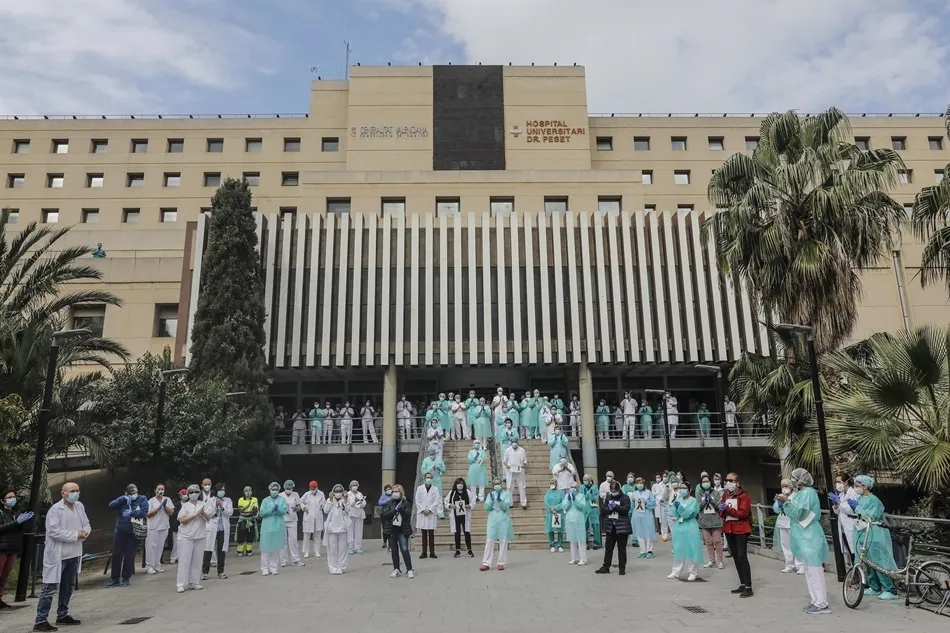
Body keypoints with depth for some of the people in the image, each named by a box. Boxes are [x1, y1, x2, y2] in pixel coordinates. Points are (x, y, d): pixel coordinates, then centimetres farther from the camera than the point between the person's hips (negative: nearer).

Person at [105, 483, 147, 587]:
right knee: (116, 554, 4)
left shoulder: (142, 499, -2)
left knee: (129, 556, 5)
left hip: (134, 532, -2)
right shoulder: (123, 499, 4)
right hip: (120, 531, 2)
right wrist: (122, 499, -25)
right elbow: (111, 505, -11)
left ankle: (126, 578, 18)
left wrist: (131, 513, -26)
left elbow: (144, 511, -14)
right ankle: (115, 579, 16)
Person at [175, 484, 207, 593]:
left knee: (197, 560, 7)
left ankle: (194, 582, 15)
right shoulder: (185, 505, -2)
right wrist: (196, 514, -19)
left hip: (200, 537, 4)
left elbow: (208, 519, 5)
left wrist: (203, 513, -15)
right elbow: (182, 520, -14)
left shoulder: (203, 504, 7)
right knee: (184, 560, -4)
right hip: (186, 537, -4)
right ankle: (182, 584, -1)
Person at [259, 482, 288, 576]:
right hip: (267, 527, 0)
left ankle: (274, 568, 11)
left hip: (278, 527, 0)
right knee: (266, 548, -1)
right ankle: (265, 568, 6)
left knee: (276, 548, 3)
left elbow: (284, 511, -6)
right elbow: (262, 513, -3)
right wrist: (272, 510, -15)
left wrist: (277, 509, -23)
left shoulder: (282, 499, 6)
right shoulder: (265, 500, 7)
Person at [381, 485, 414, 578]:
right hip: (392, 530, 2)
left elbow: (408, 514, -8)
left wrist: (400, 508, -22)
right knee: (394, 551, 10)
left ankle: (409, 570, -3)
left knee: (404, 550, -9)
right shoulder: (389, 503, 4)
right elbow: (384, 514, -5)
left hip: (402, 530, -2)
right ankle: (396, 570, 21)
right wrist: (395, 510, -16)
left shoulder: (405, 503, 1)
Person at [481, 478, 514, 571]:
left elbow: (506, 507, -6)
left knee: (503, 541, 1)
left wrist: (500, 500, -21)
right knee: (489, 541, -3)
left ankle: (501, 563, 9)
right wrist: (492, 500, -15)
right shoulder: (490, 494, 9)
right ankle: (486, 563, -2)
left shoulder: (506, 494, 4)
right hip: (492, 519, 1)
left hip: (503, 520, -1)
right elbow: (486, 507, 1)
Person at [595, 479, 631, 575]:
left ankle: (622, 568, 13)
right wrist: (609, 508, -14)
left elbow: (626, 509, -16)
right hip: (610, 526, 4)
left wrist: (615, 506, -22)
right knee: (608, 547, 8)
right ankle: (606, 567, 15)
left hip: (622, 526, -4)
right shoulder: (608, 497, 10)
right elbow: (603, 510, 6)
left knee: (621, 548, 3)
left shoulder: (625, 498, -3)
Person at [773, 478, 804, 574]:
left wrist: (786, 500, -24)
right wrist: (779, 502, -7)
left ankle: (800, 566, -1)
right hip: (782, 524, 6)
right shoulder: (780, 496, 16)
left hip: (793, 524, -6)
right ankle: (790, 565, 16)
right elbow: (775, 510, 10)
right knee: (785, 545, 9)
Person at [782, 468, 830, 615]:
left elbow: (799, 513, -21)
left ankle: (822, 604, 0)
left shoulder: (808, 492, -15)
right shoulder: (801, 493, 14)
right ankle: (816, 601, 22)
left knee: (815, 571, -5)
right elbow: (795, 512, 13)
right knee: (809, 571, 15)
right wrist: (785, 502, 2)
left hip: (810, 538, -10)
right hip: (805, 538, 10)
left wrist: (786, 502, -11)